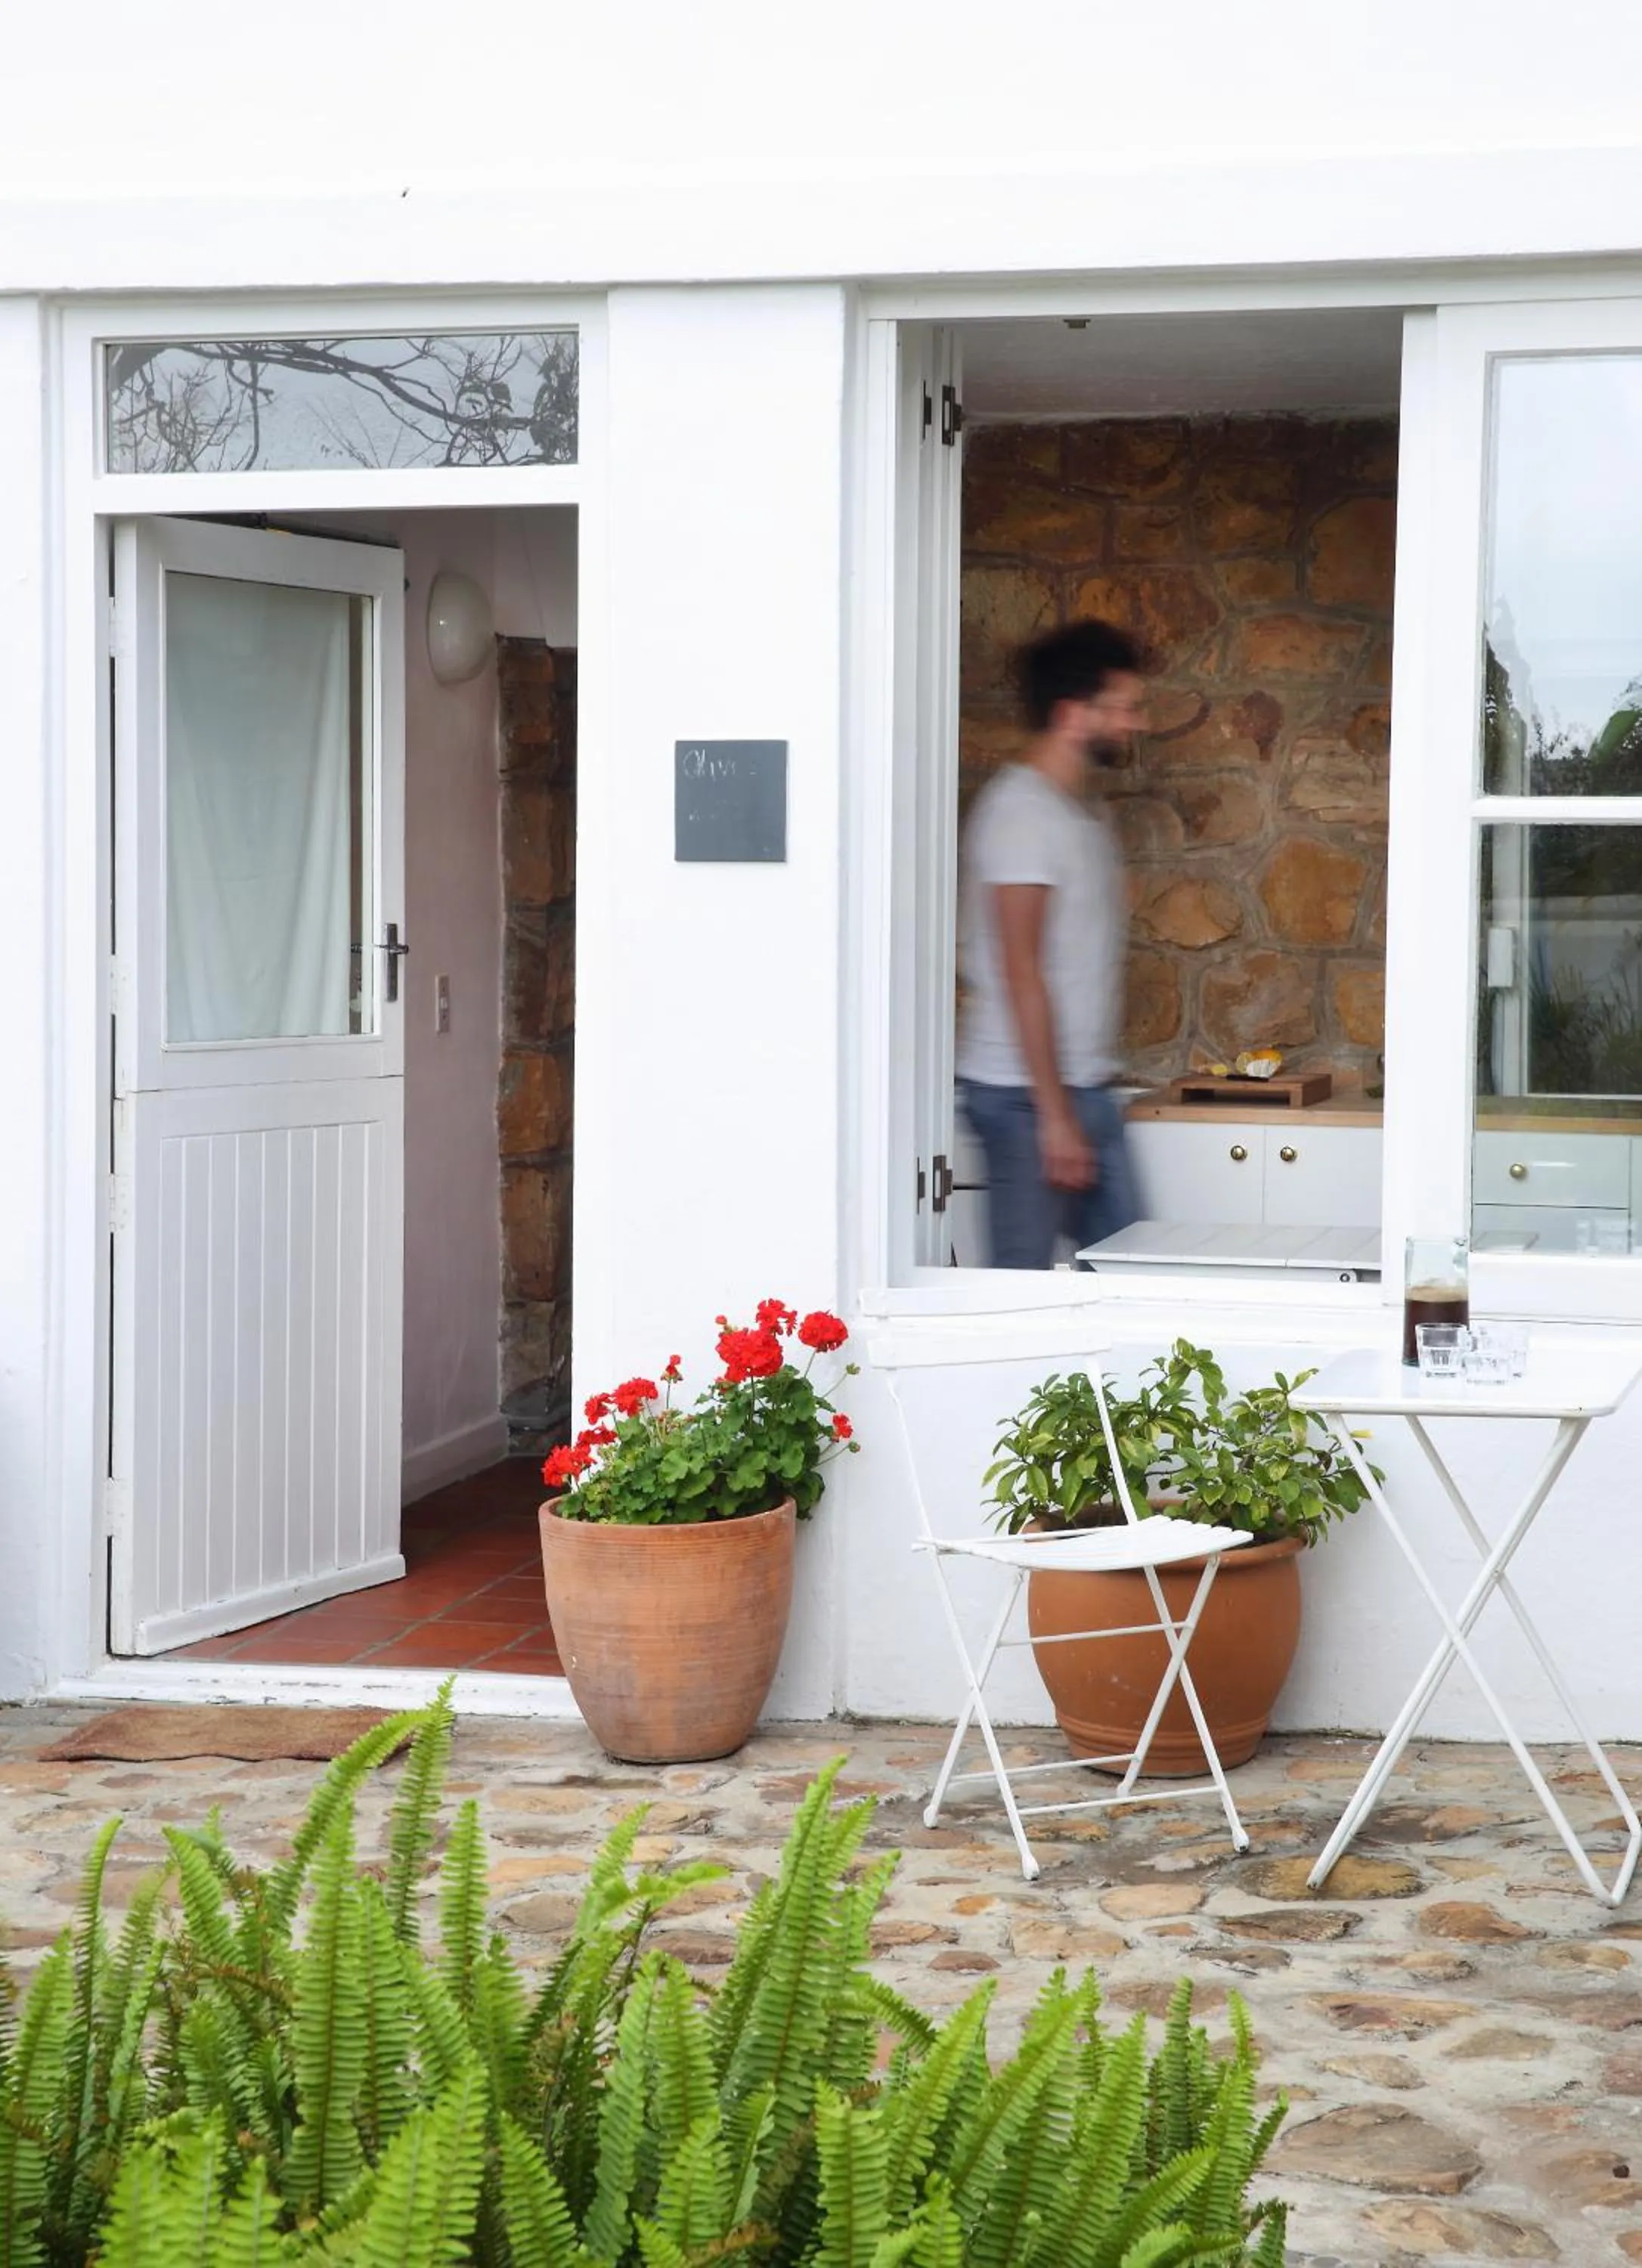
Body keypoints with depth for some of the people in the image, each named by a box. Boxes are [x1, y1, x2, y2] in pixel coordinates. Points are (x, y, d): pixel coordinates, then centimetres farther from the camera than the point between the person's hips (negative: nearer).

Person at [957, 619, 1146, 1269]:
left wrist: (1077, 1103, 18)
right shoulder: (1023, 809, -15)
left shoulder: (1077, 810, 15)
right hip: (1027, 1094, -10)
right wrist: (1054, 1114, -21)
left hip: (1084, 1089, 10)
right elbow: (1020, 970, -20)